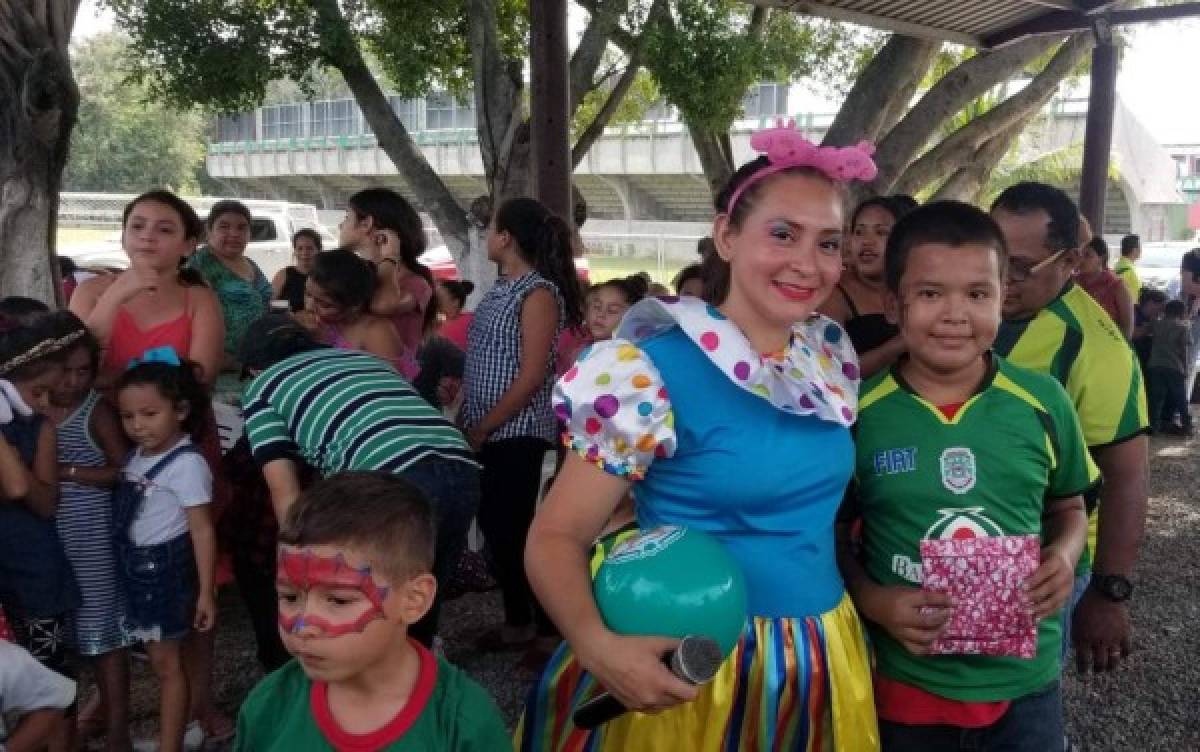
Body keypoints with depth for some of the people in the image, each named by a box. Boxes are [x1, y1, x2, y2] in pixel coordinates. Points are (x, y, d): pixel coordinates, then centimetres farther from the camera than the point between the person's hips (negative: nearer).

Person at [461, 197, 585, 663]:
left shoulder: (539, 293, -14)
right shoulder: (502, 288, 12)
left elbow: (532, 377, -19)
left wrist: (482, 429, -16)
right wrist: (471, 424, 7)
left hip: (516, 434, -9)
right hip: (488, 432, 9)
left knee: (517, 530, -3)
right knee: (495, 527, 14)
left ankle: (550, 631, 12)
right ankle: (517, 622, 28)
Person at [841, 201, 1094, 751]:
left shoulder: (1043, 401, -5)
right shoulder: (857, 411, -10)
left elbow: (1068, 506, 11)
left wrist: (1064, 557, -9)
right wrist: (872, 600, -15)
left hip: (1025, 681, 2)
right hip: (903, 683, -1)